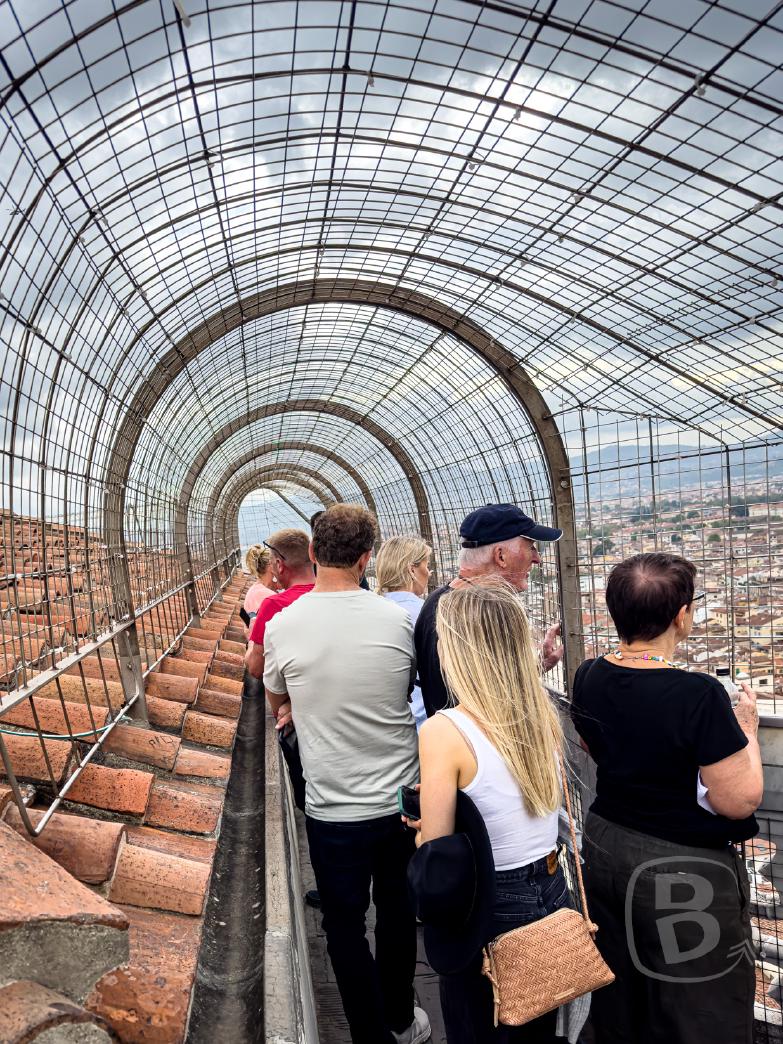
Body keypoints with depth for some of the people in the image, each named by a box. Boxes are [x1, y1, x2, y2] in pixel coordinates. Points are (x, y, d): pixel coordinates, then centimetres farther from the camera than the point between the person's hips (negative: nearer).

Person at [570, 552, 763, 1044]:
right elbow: (740, 800, -21)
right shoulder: (699, 695, -28)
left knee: (619, 1005, 26)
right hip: (684, 873, -6)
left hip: (605, 850, 6)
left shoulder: (589, 678, -8)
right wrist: (747, 728, -6)